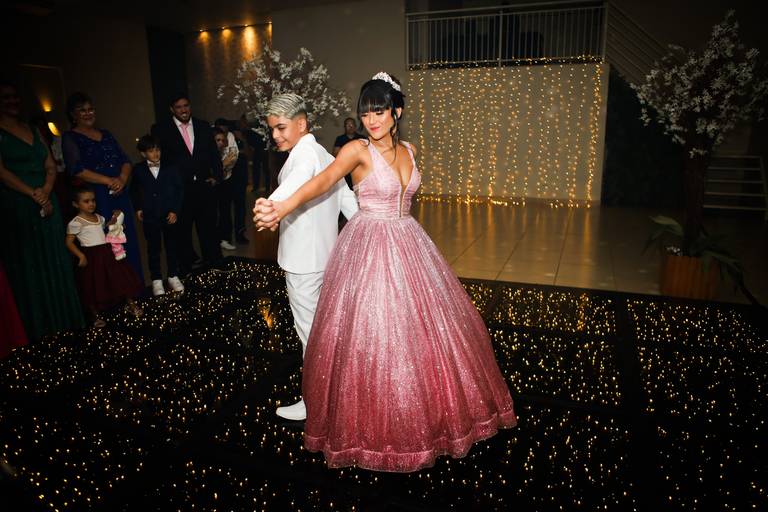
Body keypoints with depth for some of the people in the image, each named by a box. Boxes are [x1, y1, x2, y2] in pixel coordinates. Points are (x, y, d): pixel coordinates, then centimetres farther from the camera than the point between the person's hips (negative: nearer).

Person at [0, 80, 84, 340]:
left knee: (55, 265, 8)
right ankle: (39, 328, 10)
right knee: (28, 268, 2)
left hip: (47, 204, 5)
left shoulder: (33, 130, 14)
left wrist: (46, 191, -7)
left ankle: (64, 321, 17)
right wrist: (33, 195, -16)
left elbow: (51, 166, 10)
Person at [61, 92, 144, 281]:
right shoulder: (70, 138, 3)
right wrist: (109, 181, -14)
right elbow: (77, 169, -9)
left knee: (129, 239, 2)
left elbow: (125, 160, 11)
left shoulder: (106, 134, 18)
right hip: (96, 198, -4)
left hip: (120, 195, 5)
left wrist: (122, 178, -9)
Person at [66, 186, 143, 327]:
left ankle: (130, 304, 23)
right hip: (91, 257, -6)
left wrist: (114, 219, 9)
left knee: (121, 278, 9)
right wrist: (81, 256, -21)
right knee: (94, 287, 3)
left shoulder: (99, 217, 9)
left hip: (108, 253, 6)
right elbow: (69, 242, -10)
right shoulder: (76, 222, -10)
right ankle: (95, 315, 17)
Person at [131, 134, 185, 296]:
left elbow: (179, 189, -1)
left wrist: (175, 210, -6)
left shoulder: (170, 168, -3)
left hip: (170, 216, 0)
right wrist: (138, 208, 3)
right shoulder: (138, 170, -1)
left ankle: (173, 276, 24)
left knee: (172, 247, 10)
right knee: (153, 249, 9)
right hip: (149, 217, 0)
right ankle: (156, 280, 20)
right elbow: (134, 191, 11)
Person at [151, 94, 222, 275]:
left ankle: (213, 261, 25)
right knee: (182, 230, 10)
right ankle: (186, 266, 24)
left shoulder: (203, 126, 7)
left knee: (208, 226, 11)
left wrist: (216, 176, 1)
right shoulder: (161, 129, -3)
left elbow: (214, 153, 10)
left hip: (204, 186, 2)